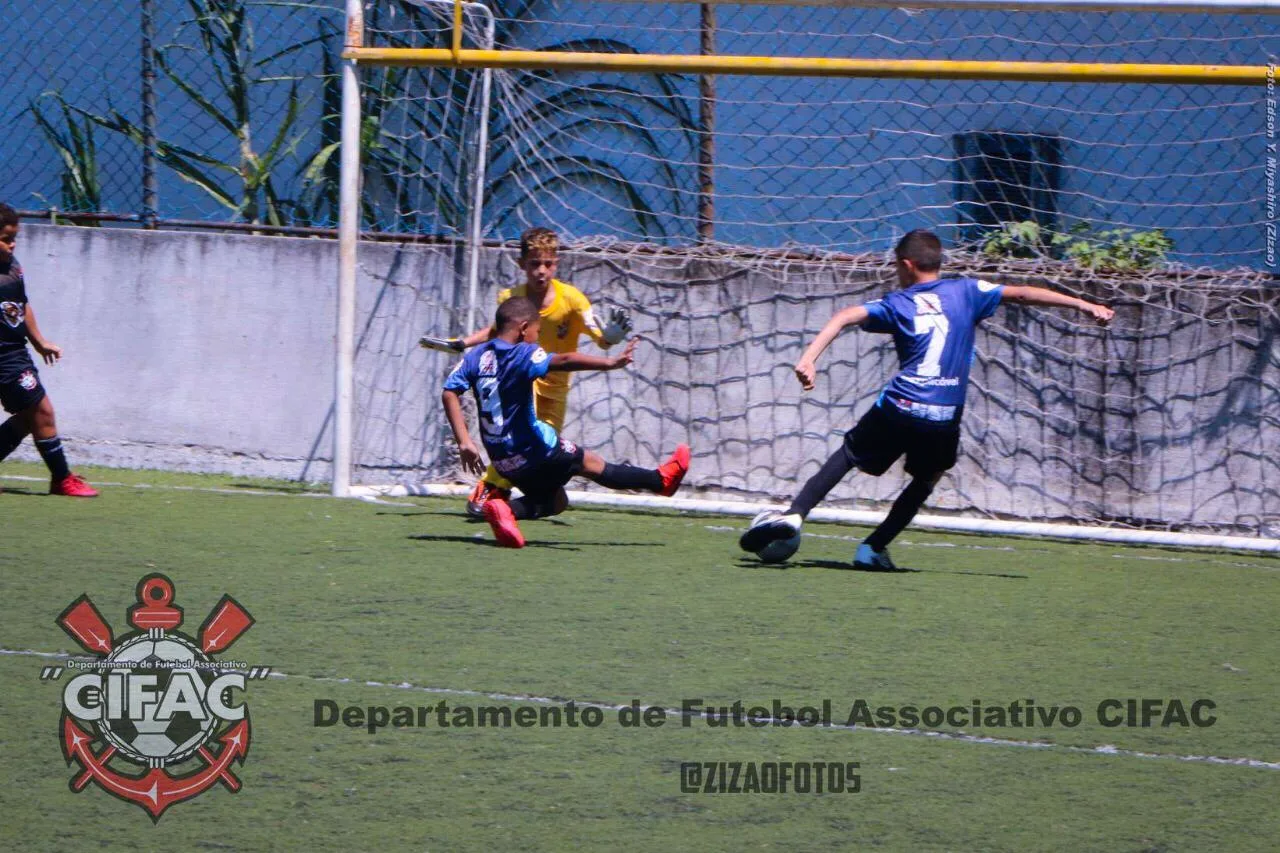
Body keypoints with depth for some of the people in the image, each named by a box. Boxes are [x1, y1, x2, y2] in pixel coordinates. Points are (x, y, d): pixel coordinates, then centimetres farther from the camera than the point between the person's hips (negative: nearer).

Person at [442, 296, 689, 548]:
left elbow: (449, 394, -5)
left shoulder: (476, 357, 3)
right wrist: (609, 363, -39)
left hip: (501, 458, 6)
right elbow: (563, 361, -32)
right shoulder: (524, 356, -16)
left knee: (555, 500, 21)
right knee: (592, 464, 13)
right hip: (531, 449, -6)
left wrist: (464, 442, -5)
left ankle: (503, 509, -3)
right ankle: (660, 480, 22)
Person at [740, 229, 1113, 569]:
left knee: (847, 456, 17)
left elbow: (846, 316, -5)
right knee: (924, 481, 22)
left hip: (898, 408, 0)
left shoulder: (896, 304, 9)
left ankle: (794, 514, 5)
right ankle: (874, 547, 16)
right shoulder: (966, 292, 11)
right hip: (945, 419, 0)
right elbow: (1022, 294, 8)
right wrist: (1085, 305, 11)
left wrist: (809, 358, -15)